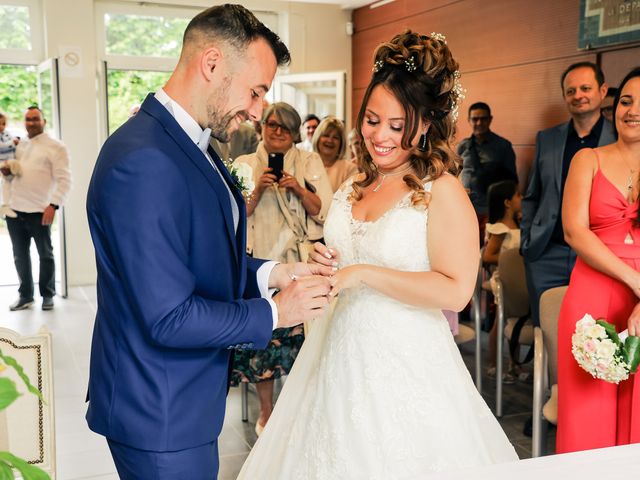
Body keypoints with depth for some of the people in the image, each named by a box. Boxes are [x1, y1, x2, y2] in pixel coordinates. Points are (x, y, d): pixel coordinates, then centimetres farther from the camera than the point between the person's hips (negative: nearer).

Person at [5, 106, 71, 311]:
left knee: (45, 255, 8)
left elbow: (64, 179, -10)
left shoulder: (55, 147, -3)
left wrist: (53, 205, -18)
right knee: (20, 255, 13)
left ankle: (47, 295, 21)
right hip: (14, 209, 6)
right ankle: (25, 295, 25)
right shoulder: (19, 145, 15)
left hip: (39, 211, -6)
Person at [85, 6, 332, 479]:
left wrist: (269, 273, -3)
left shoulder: (194, 145, 5)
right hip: (159, 415, -9)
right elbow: (169, 318, -27)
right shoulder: (144, 162, -27)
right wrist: (274, 312, -16)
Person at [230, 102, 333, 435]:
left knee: (299, 334, -1)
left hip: (298, 263, 0)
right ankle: (266, 410, 20)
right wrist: (258, 191, -11)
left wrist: (298, 189, -14)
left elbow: (323, 211, 0)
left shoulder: (309, 163, 6)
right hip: (258, 265, 1)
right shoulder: (245, 164, 8)